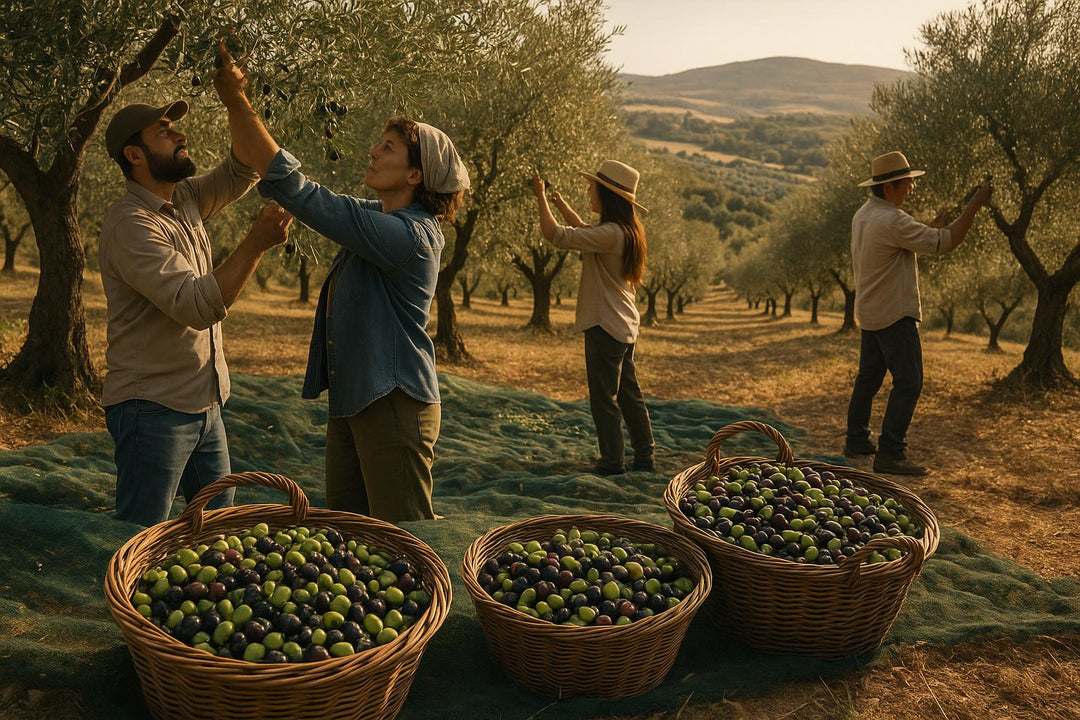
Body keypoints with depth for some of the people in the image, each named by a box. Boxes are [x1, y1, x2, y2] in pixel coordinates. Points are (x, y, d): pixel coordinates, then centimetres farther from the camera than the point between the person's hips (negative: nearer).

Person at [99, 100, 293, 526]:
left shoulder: (184, 201, 8)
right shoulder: (130, 224, -20)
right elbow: (197, 306, -29)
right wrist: (257, 243, -29)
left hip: (204, 405, 9)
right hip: (153, 410, -9)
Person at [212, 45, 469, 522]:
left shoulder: (408, 235, -21)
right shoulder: (378, 216, 8)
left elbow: (302, 196, -25)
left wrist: (238, 103, -21)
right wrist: (238, 106, 2)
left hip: (394, 406, -10)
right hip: (351, 401, 10)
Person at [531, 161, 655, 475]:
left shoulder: (610, 234, -22)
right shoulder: (625, 231, 8)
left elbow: (555, 235, -24)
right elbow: (585, 234, 27)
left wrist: (541, 198, -10)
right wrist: (562, 205, 27)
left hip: (606, 326, -10)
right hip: (624, 324, 10)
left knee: (604, 397, 1)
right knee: (628, 394, 17)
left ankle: (612, 462, 9)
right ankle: (644, 457, 24)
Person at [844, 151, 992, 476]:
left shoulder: (863, 215, 9)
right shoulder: (891, 221, -22)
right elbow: (945, 243, -22)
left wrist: (933, 225, 13)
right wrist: (974, 204, -15)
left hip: (869, 313, 10)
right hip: (894, 315, -10)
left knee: (868, 377, 17)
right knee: (908, 382, -6)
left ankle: (856, 440, 25)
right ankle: (890, 453, -7)